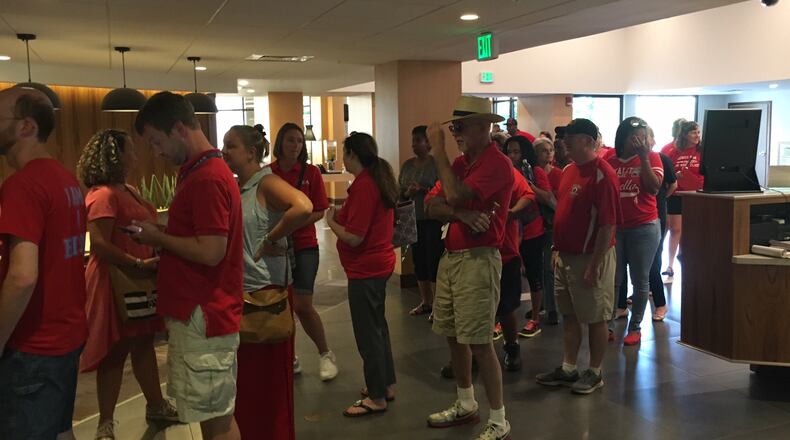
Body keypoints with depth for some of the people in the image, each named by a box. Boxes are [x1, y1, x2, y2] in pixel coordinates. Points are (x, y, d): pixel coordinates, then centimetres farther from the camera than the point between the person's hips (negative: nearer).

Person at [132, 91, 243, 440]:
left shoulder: (207, 179, -19)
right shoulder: (200, 172, 14)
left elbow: (211, 252, -24)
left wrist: (158, 238, -12)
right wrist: (160, 243, 10)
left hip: (202, 318, -10)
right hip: (199, 313, 10)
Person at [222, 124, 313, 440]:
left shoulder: (266, 183, -14)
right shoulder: (233, 187, 10)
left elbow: (304, 208, -32)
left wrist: (271, 240, -23)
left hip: (266, 290, -8)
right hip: (239, 290, 8)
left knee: (269, 376, 5)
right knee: (243, 375, 17)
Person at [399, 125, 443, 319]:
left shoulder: (436, 164, -8)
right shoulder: (407, 165, 10)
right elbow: (399, 192, 12)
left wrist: (423, 190, -24)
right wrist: (407, 193, -9)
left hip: (433, 220, -6)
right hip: (414, 220, 6)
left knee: (433, 261, -4)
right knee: (419, 261, 12)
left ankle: (438, 304, 7)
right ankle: (425, 302, 25)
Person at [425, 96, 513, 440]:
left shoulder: (498, 164, -14)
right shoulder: (460, 162, 13)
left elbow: (455, 195, -26)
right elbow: (433, 207, 4)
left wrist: (438, 150, -15)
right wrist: (462, 213, -17)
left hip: (478, 260, -9)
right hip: (450, 256, 9)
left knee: (479, 343, -5)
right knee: (453, 336, 16)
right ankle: (466, 405, 33)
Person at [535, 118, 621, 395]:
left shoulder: (603, 175, -18)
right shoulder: (569, 170, 8)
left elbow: (608, 225, -20)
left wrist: (594, 266, -20)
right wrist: (556, 248, 14)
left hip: (590, 258, -8)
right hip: (566, 255, 8)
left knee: (595, 318, 6)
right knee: (569, 315, 16)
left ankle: (595, 373, 20)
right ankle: (568, 369, 27)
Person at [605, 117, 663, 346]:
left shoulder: (651, 157, -3)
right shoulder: (608, 160, 3)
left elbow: (654, 188, -16)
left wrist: (644, 157, -17)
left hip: (644, 228, -2)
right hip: (614, 227, 2)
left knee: (640, 280, 6)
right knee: (613, 279, 4)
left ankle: (635, 327, 17)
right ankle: (609, 325, 12)